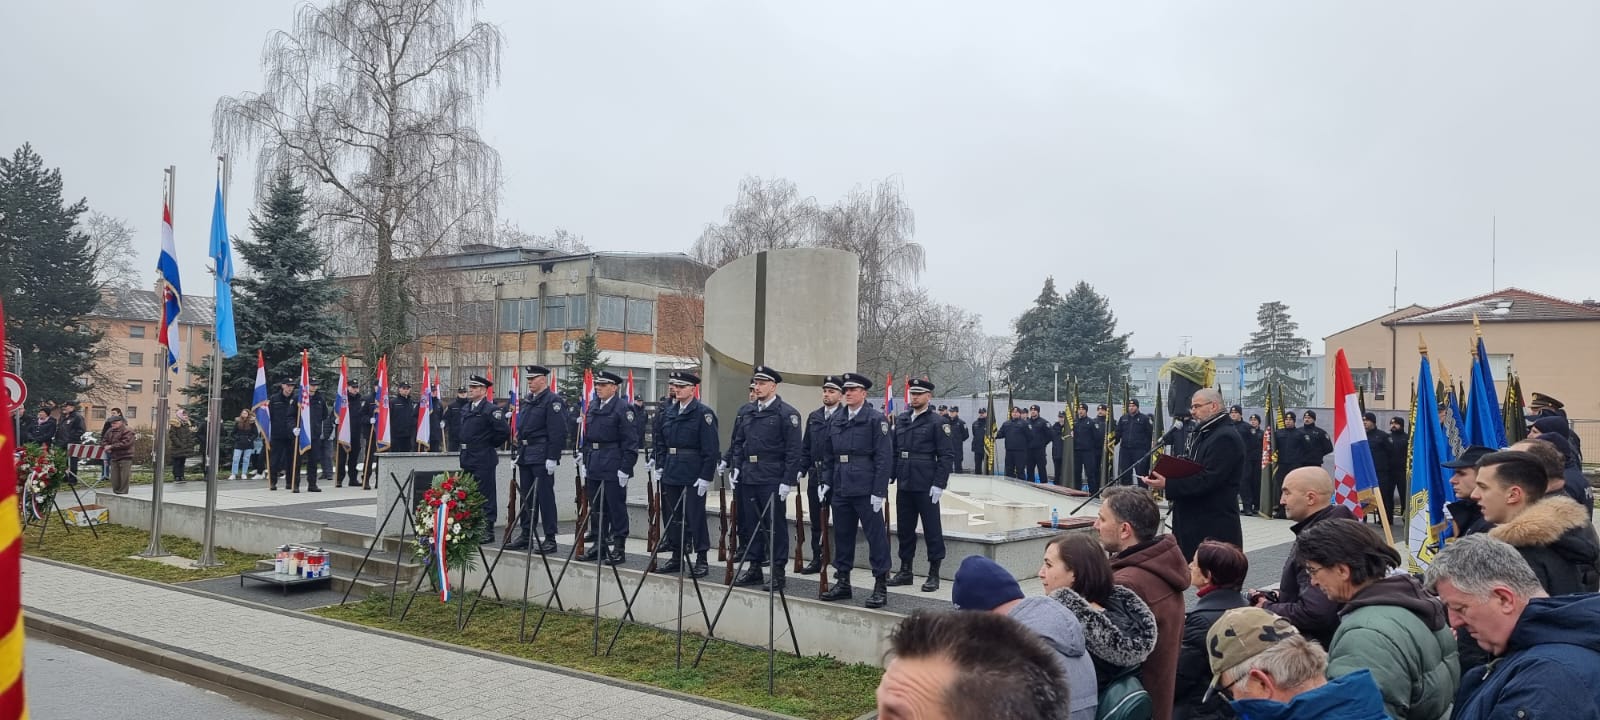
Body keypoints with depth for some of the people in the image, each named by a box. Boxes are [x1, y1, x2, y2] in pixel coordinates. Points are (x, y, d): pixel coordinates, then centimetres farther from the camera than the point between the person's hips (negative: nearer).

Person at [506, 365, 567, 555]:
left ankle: (550, 539, 0)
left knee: (545, 497, -5)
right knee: (526, 497, 13)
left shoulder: (552, 400, -10)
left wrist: (552, 457, -20)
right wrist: (519, 452, 17)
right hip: (525, 457, 8)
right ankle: (525, 536, 21)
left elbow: (557, 431, -16)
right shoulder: (527, 400, 16)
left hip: (542, 457, -8)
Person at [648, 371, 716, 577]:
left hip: (693, 475, -7)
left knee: (695, 516, -2)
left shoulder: (703, 413, -9)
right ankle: (677, 557, 22)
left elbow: (711, 448, -12)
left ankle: (701, 560, 7)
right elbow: (660, 442, 18)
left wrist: (706, 476, -16)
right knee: (672, 515, 11)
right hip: (671, 473, 7)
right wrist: (660, 466, 9)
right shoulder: (666, 411, 11)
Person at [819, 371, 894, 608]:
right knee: (842, 536, 12)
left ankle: (881, 586, 4)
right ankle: (842, 582, 23)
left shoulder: (876, 419, -5)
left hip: (865, 491, -6)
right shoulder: (838, 421, 14)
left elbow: (884, 457, -10)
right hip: (841, 490, 6)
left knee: (876, 536, -2)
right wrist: (827, 483, 11)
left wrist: (879, 491, -14)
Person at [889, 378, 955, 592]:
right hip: (904, 484, 6)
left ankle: (934, 574, 8)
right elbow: (894, 451, 14)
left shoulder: (936, 422, -5)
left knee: (932, 528, 1)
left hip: (926, 486, -5)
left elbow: (947, 455, -8)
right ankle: (905, 571, 22)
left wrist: (939, 484, -14)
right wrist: (890, 476, 6)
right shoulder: (901, 420, 11)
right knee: (904, 528, 12)